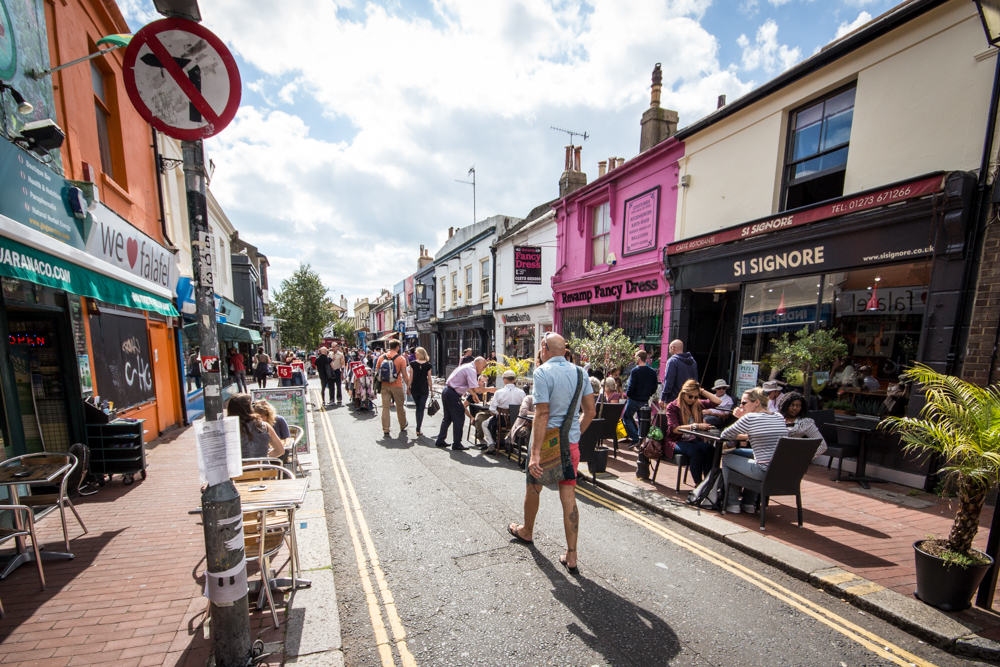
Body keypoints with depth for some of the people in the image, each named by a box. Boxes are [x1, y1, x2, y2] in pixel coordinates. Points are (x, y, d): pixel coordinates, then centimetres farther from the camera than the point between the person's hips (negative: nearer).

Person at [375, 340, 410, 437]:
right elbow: (404, 375, -9)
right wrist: (409, 386, -1)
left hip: (384, 386, 3)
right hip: (397, 386, -2)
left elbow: (376, 372, 7)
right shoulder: (401, 358, -7)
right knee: (400, 408, 13)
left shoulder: (381, 357, 4)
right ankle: (402, 428, 26)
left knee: (385, 408, 6)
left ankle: (385, 430, 7)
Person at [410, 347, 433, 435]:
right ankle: (418, 429, -1)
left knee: (418, 407, 18)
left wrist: (408, 388, 3)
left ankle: (418, 427, 23)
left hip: (415, 389, 1)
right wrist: (431, 390, 6)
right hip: (424, 389, -1)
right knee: (421, 409, 3)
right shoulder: (428, 365, -3)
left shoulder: (412, 364, -5)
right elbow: (429, 379, -2)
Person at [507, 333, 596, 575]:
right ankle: (571, 557, 16)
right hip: (571, 445, 5)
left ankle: (526, 531, 42)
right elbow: (590, 411, 5)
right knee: (569, 498, 10)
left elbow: (542, 414, -22)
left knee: (533, 491, 19)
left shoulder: (543, 372, -16)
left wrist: (535, 452, -21)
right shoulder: (580, 372, 2)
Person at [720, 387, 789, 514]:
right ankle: (748, 503, 37)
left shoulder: (750, 418, -12)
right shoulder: (780, 417, 10)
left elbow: (725, 435, -4)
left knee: (726, 459, 14)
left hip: (764, 472, -8)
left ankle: (732, 503, 19)